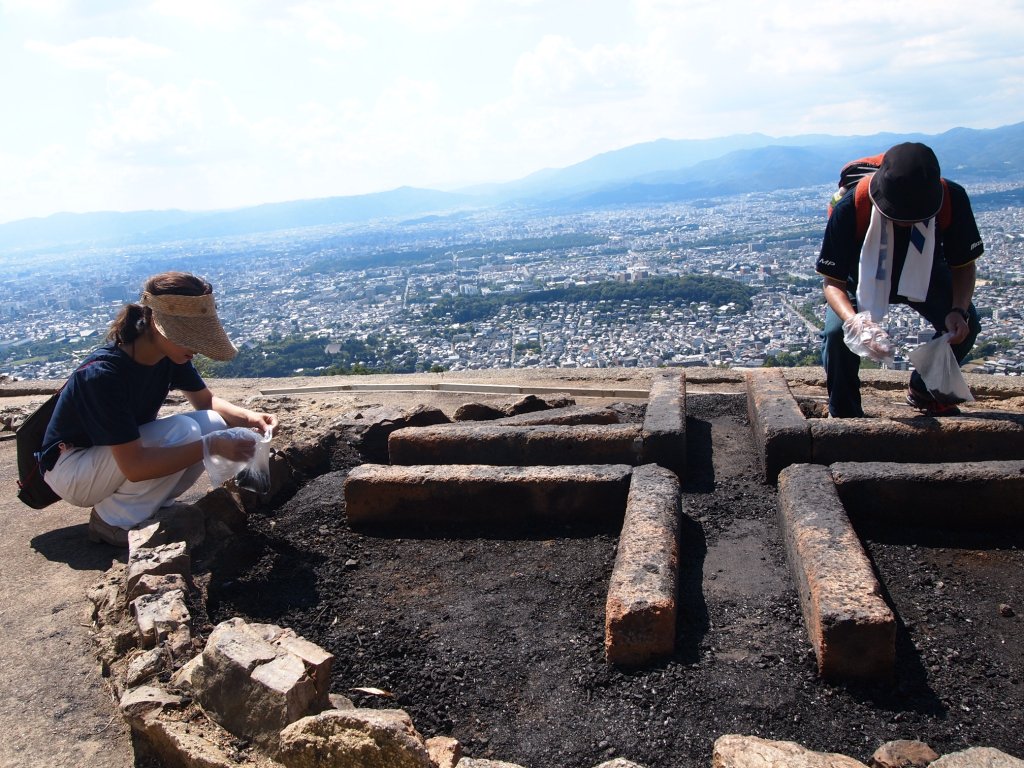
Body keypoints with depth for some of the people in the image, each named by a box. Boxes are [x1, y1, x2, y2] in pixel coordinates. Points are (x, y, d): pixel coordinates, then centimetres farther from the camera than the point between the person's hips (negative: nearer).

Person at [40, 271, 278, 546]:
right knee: (181, 432, -29)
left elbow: (207, 402, 4)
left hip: (126, 450, 7)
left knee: (214, 424, -14)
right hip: (70, 467, -7)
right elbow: (134, 466, -36)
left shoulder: (170, 355, -11)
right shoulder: (102, 373, -33)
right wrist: (211, 446, -39)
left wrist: (248, 417, -16)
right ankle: (111, 521, -10)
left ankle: (151, 508, 1)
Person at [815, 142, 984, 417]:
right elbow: (833, 282, -30)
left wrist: (959, 310, -34)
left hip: (926, 274, 3)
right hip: (864, 278, -2)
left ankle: (924, 391, 12)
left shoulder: (952, 200, -30)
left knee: (966, 325, -18)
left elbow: (963, 265, -14)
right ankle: (845, 415, -5)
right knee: (836, 333, -28)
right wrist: (855, 321, -50)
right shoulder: (850, 209, -37)